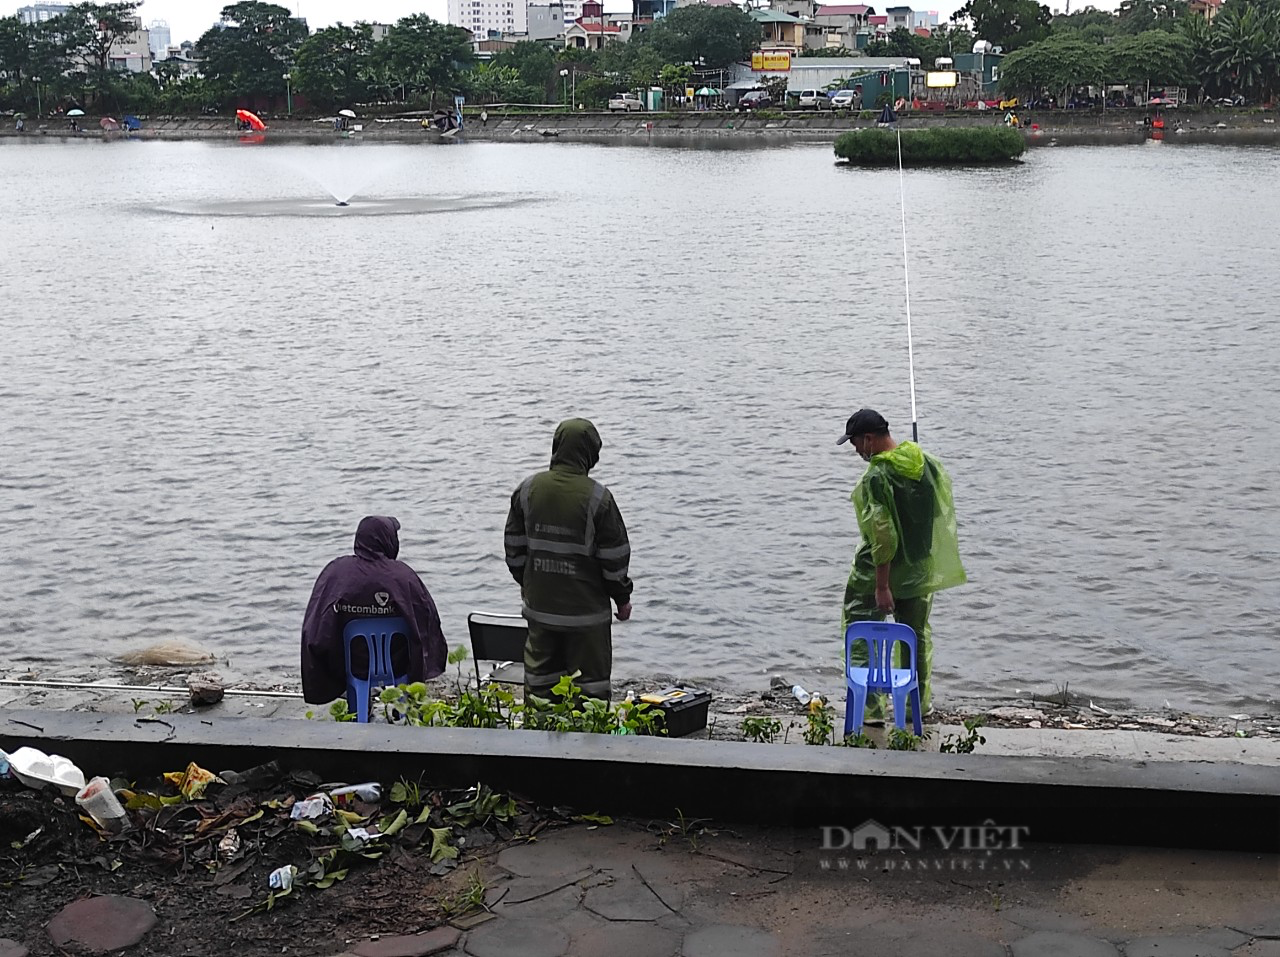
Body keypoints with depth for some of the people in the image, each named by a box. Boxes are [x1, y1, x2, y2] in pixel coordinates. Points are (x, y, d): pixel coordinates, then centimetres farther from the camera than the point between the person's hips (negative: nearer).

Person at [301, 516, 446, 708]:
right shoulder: (403, 575, -16)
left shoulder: (336, 570, -14)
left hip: (348, 668, 1)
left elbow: (313, 626, -11)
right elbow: (430, 619, -9)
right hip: (396, 667, -1)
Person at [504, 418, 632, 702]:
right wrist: (622, 598, 6)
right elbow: (615, 555, -8)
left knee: (539, 683, 14)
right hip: (586, 608, -4)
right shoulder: (597, 497, -14)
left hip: (540, 607, 4)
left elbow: (514, 545, 9)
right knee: (590, 685, 4)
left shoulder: (528, 489, -1)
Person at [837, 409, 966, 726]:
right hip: (922, 569, 7)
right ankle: (919, 704, 29)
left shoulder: (876, 477, -22)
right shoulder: (928, 462, 1)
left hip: (880, 569, -7)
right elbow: (944, 507, 11)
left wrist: (881, 587, -22)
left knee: (861, 634, 2)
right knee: (917, 634, 19)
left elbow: (883, 536, -25)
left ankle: (870, 707, -4)